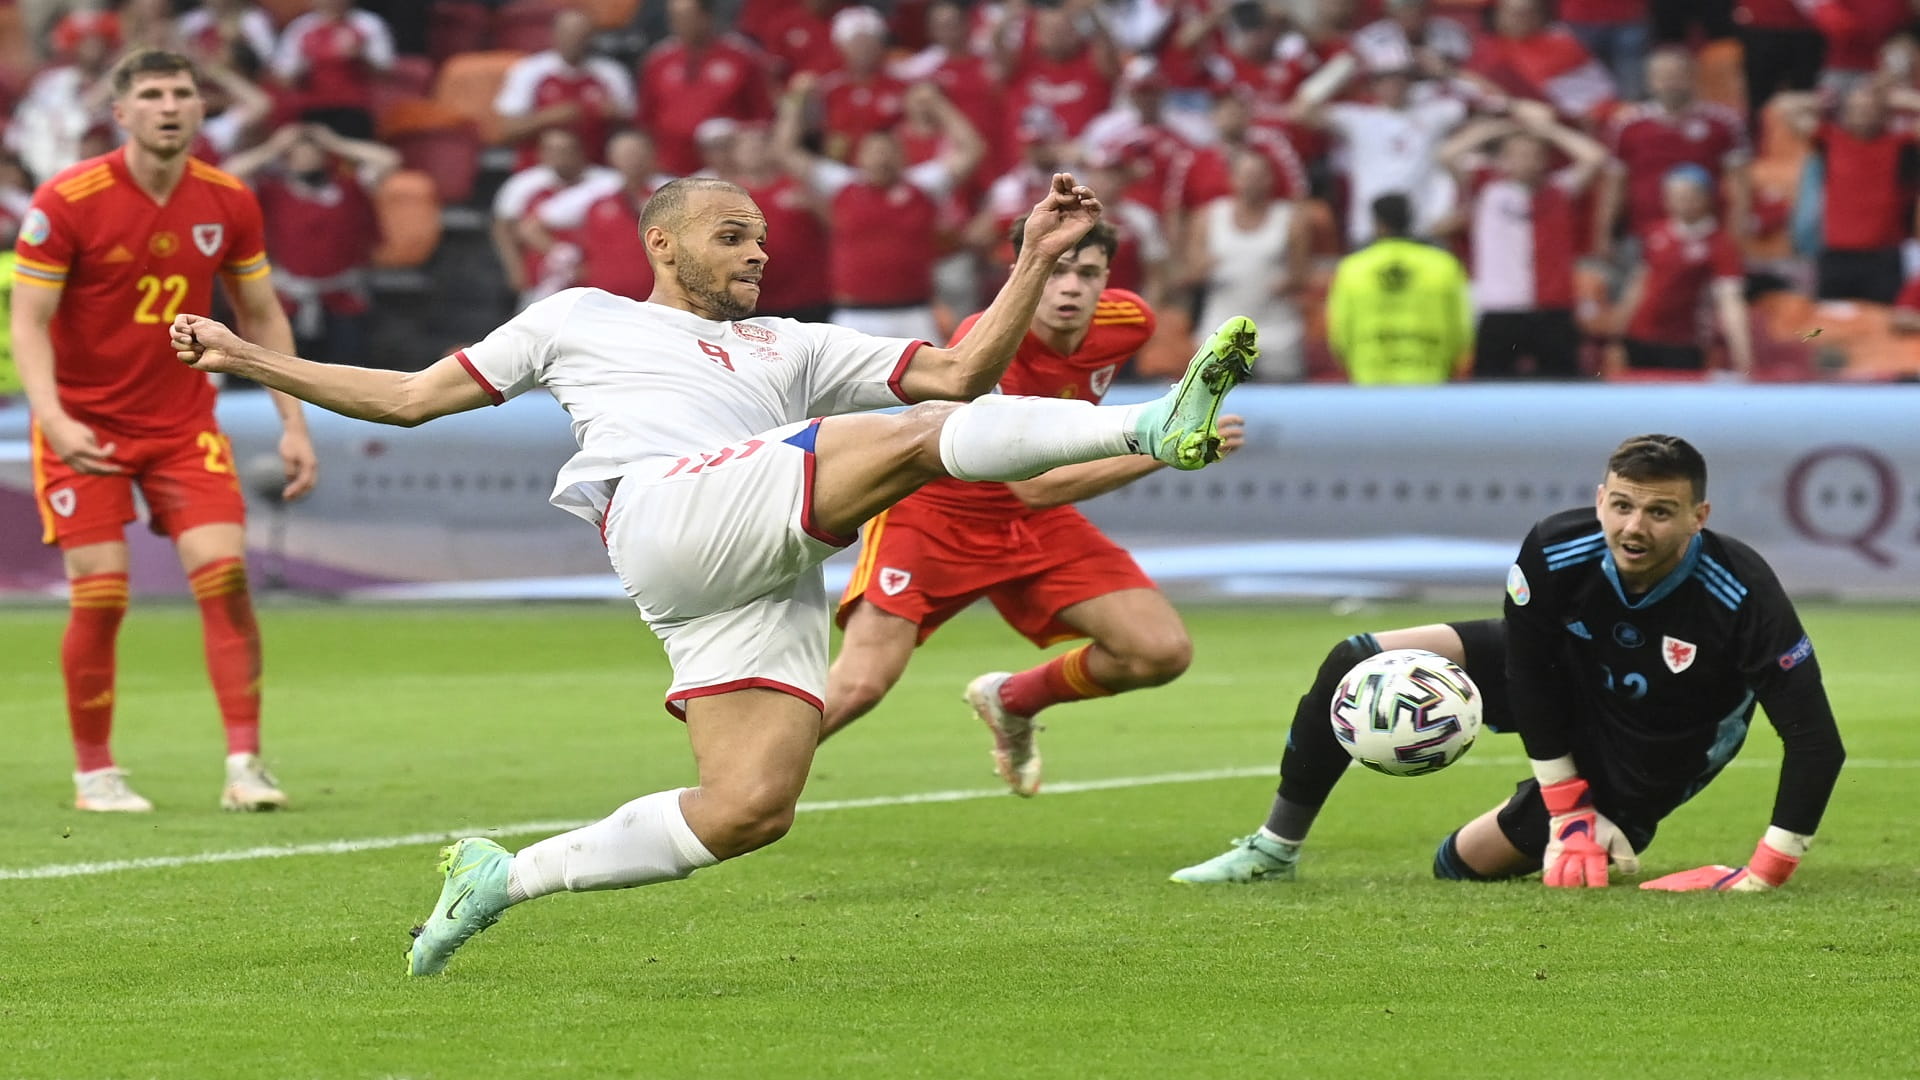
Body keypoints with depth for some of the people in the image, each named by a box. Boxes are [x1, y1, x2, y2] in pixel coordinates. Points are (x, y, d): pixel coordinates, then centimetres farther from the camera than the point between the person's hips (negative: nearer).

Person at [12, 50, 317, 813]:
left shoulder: (229, 204, -3)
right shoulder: (66, 202, -15)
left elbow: (263, 317, 8)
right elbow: (28, 321, -15)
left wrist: (293, 423, 1)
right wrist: (53, 418, -30)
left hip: (184, 422, 3)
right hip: (85, 426, -3)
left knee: (225, 576, -12)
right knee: (101, 595, -8)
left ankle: (245, 764, -8)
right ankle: (93, 772, 9)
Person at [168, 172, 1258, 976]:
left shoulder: (791, 347, 35)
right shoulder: (584, 317, 28)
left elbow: (959, 370, 27)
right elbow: (413, 396, 30)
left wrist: (1038, 260, 16)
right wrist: (249, 359, 26)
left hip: (776, 580, 5)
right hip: (669, 514, -5)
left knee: (751, 807, -14)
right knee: (916, 436, -25)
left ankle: (505, 878, 1)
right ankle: (1150, 427, -32)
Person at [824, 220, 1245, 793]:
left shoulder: (1128, 321, -14)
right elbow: (1036, 484, -38)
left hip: (1033, 522, 6)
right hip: (931, 511, -6)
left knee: (1163, 652, -9)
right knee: (860, 685, -23)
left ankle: (1013, 702, 18)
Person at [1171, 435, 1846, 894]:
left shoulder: (1744, 597, -37)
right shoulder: (1555, 553, -29)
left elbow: (1816, 740, -33)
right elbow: (1529, 674, -13)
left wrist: (1765, 874, -34)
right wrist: (1565, 806, -12)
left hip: (1648, 763, -3)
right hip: (1562, 682, 4)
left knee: (1463, 865, -3)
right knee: (1355, 666, -9)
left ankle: (1610, 843, 24)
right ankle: (1276, 850, 10)